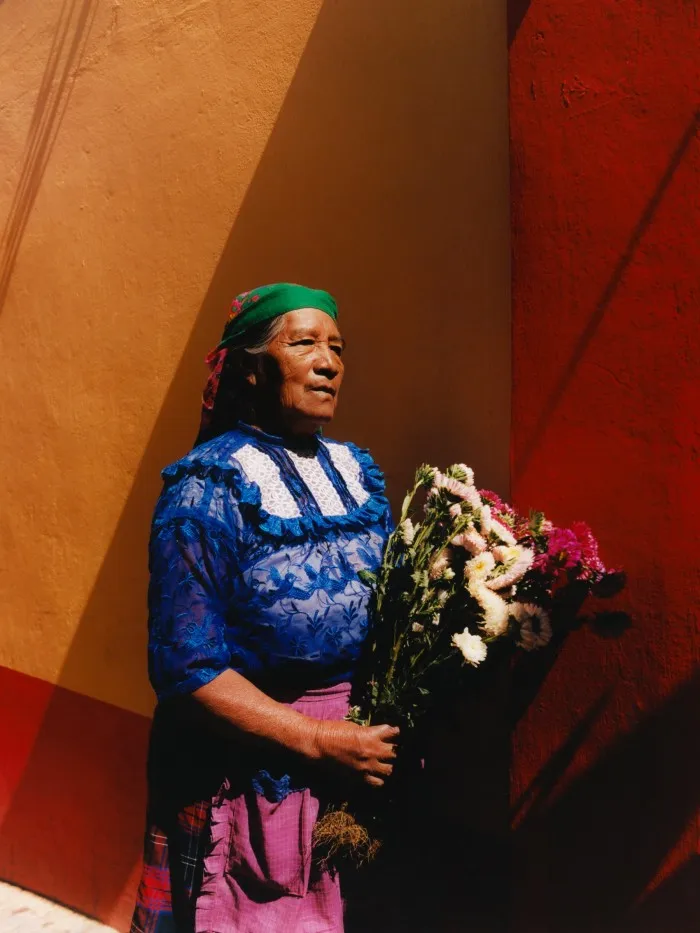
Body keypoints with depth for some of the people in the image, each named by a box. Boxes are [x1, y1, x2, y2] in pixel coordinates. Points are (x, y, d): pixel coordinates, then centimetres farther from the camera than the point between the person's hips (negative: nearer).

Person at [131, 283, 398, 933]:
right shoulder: (209, 484, -15)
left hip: (366, 751, 6)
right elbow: (187, 667, -19)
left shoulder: (357, 470, 3)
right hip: (251, 770, -5)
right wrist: (317, 740, -21)